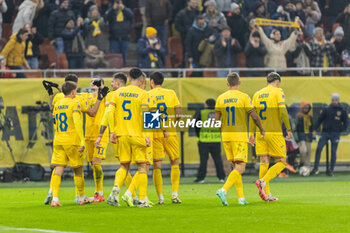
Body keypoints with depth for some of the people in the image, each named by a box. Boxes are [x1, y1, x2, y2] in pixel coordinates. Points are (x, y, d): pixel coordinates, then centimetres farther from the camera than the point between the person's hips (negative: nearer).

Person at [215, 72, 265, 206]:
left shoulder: (221, 98, 5)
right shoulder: (243, 97, -7)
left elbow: (216, 120, 5)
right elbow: (254, 116, -6)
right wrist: (262, 130, 11)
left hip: (226, 135, 5)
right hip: (240, 135, -5)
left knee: (236, 167, 13)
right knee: (240, 168, -6)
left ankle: (241, 198, 10)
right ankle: (223, 190, -26)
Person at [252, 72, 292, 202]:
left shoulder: (257, 94, 13)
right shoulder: (278, 92, -3)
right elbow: (283, 111, -12)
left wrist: (251, 133, 12)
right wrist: (288, 129, -6)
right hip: (274, 132, -6)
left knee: (264, 163, 5)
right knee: (281, 162, 2)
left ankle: (266, 194, 2)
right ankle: (263, 181, -17)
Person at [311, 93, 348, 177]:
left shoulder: (342, 110, 2)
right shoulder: (327, 109, 4)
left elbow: (346, 122, 10)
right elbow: (320, 119, 7)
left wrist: (342, 129, -2)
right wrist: (315, 130, 3)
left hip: (335, 134, -1)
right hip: (325, 132, 1)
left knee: (333, 152, 0)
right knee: (318, 149, -9)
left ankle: (331, 170, 8)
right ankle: (315, 168, -5)